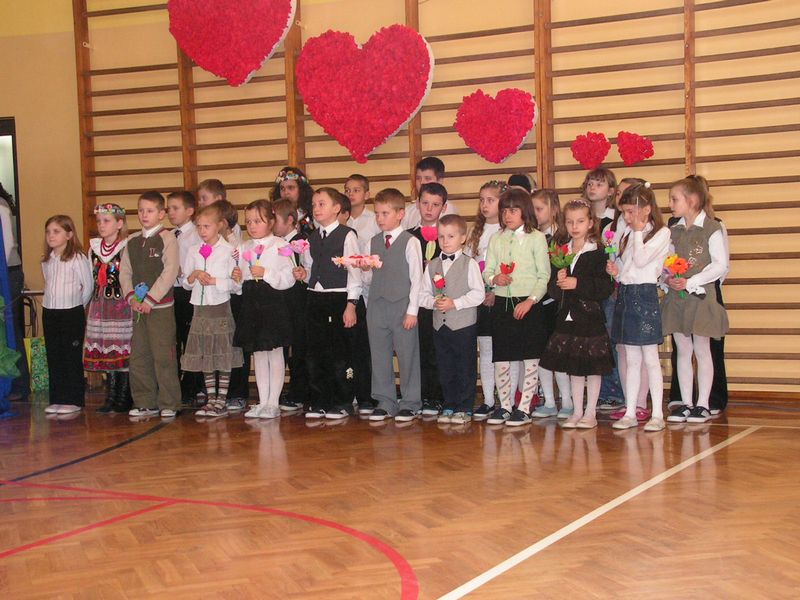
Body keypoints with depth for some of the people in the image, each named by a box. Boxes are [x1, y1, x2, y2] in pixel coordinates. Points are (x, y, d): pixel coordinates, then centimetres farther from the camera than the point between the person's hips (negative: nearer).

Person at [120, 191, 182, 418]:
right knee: (138, 356, 8)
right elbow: (125, 272, 12)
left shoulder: (167, 239, -4)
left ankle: (168, 404, 3)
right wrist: (131, 297, -4)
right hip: (138, 307, 6)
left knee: (163, 356, -5)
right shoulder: (132, 241, 13)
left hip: (161, 306, -6)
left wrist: (150, 299, -14)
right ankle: (145, 403, 16)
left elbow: (170, 272, -12)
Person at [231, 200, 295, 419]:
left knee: (275, 354, 0)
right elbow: (241, 285, 18)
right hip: (251, 304, 6)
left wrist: (266, 273, -22)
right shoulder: (244, 248, 12)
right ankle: (262, 402, 17)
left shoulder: (280, 245, -5)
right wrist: (237, 278, -4)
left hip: (273, 303, -6)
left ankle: (273, 403, 6)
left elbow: (288, 279, -12)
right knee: (258, 355, 10)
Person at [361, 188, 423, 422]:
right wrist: (366, 269, -7)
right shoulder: (374, 242, 10)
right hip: (377, 305, 5)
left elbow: (416, 278, -7)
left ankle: (410, 403, 12)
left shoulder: (410, 242, -6)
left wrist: (412, 310, -10)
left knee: (407, 355, 2)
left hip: (402, 306, -5)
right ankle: (385, 402, 19)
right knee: (379, 356, 9)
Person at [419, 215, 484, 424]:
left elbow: (478, 294, -10)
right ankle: (449, 406, 21)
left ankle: (465, 408, 10)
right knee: (445, 368, 11)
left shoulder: (469, 264, -4)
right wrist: (434, 303, -11)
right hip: (440, 325, 4)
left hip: (464, 324, -4)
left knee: (466, 368, 2)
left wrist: (455, 303, -16)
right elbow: (423, 294, 9)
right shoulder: (432, 266, 10)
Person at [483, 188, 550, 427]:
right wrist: (494, 278, -12)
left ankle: (524, 408, 9)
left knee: (530, 359, 0)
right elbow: (487, 271, 11)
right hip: (502, 303, 4)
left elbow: (544, 276, -5)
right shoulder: (496, 239, 10)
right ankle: (504, 406, 19)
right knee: (500, 359, 7)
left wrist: (530, 301, -14)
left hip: (528, 304, -4)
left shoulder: (536, 238, -3)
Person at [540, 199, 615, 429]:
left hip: (590, 317, -5)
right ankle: (577, 412, 20)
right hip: (567, 317, 5)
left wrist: (578, 283, -19)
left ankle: (590, 413, 11)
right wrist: (558, 282, -12)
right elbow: (552, 291, 9)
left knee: (593, 367, 2)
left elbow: (606, 287, -14)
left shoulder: (598, 253, -6)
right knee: (573, 368, 11)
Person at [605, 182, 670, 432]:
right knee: (631, 360, 8)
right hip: (624, 295, 6)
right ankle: (630, 412, 11)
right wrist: (615, 270, -2)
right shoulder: (628, 232, 13)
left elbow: (640, 260, -17)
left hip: (644, 295, -6)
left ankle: (657, 414, 2)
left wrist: (638, 232, -8)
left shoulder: (661, 233, -5)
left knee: (649, 358, -3)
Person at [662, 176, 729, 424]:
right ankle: (686, 403, 15)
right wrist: (669, 278, -9)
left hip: (701, 295, -5)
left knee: (701, 350, 3)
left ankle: (703, 404, 11)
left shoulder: (712, 228, -8)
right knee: (683, 351, 8)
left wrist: (690, 282, -17)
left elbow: (720, 265, -11)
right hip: (676, 296, 5)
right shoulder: (674, 231, 8)